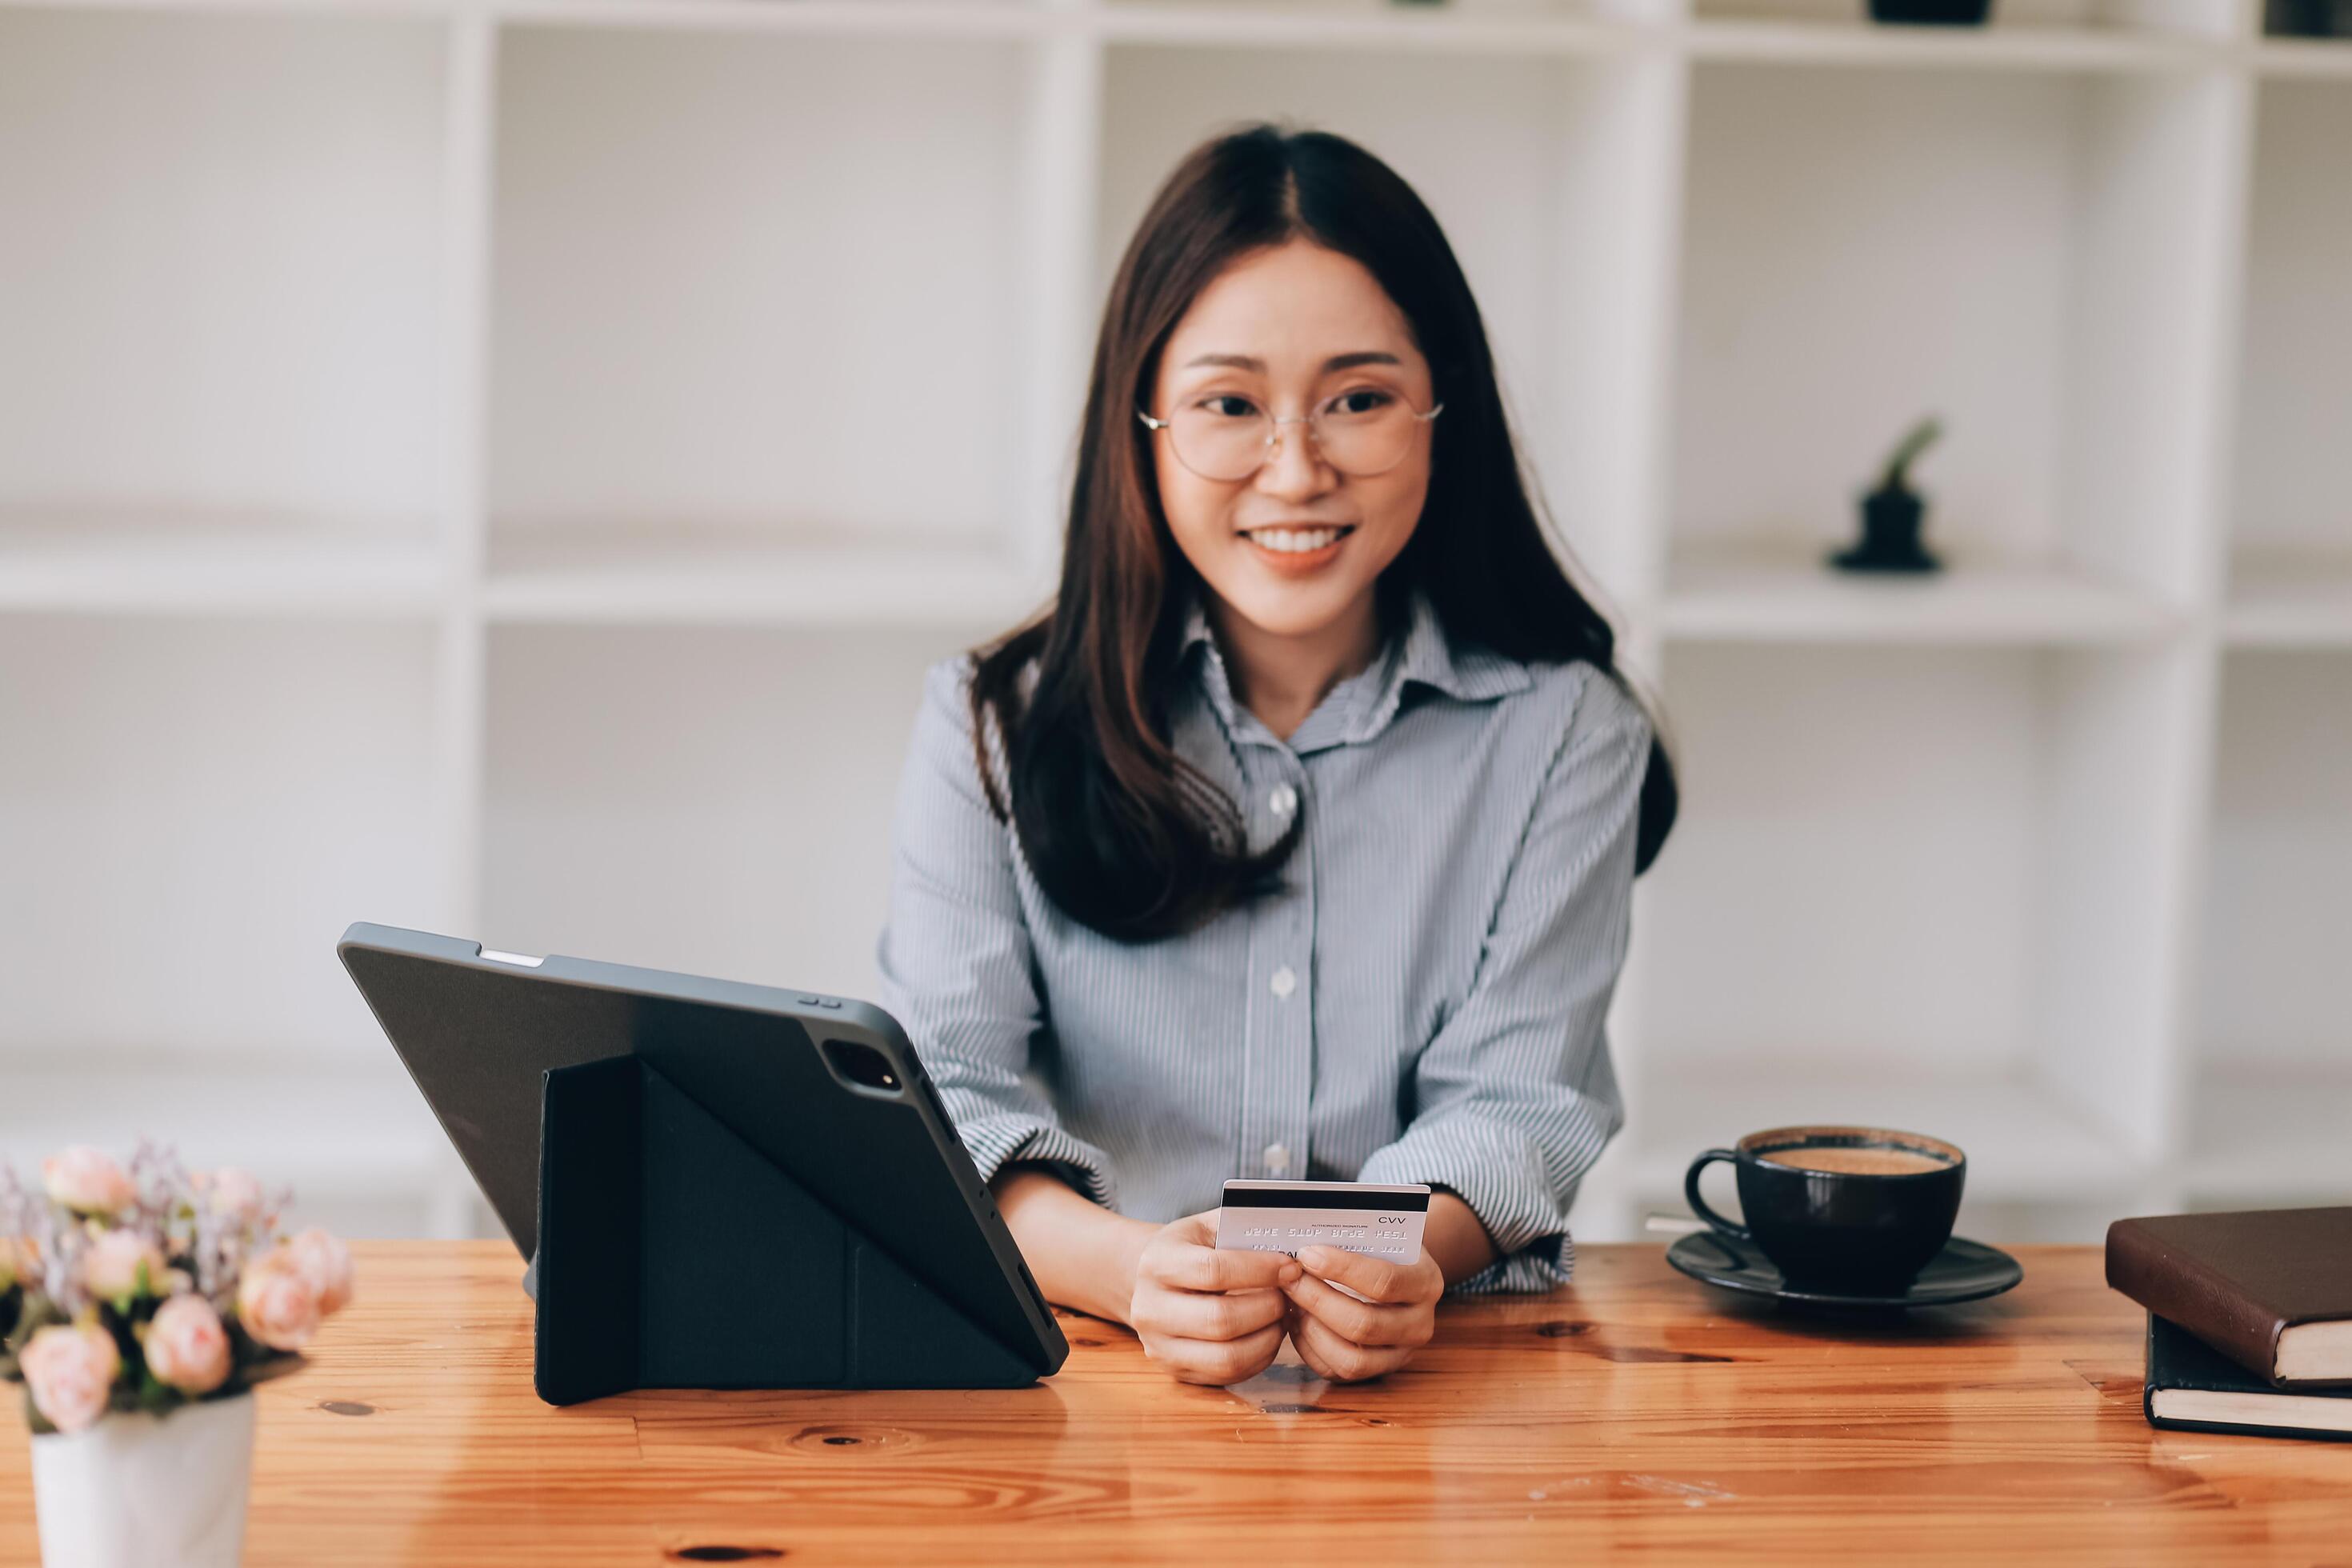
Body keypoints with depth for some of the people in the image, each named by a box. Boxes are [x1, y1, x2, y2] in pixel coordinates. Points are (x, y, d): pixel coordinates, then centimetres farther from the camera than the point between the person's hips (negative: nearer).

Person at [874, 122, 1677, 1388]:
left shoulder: (1560, 733, 6)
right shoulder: (993, 724, 5)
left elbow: (1512, 1103, -3)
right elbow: (949, 1090, -6)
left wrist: (1411, 1258, -27)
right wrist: (1132, 1270, -28)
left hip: (1443, 1374, 1)